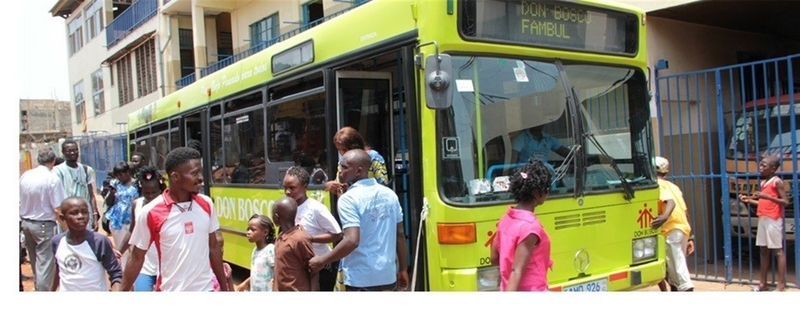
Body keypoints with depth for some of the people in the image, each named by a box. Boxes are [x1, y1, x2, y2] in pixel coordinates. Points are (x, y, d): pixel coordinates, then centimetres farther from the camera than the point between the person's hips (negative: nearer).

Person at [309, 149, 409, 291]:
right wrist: (403, 269, 17)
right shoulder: (389, 194, 6)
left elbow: (352, 241, -24)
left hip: (361, 280, -6)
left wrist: (322, 261, -12)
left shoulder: (349, 199, -14)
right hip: (388, 276, 6)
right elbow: (400, 235, 9)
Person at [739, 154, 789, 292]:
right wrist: (749, 200, 10)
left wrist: (767, 196, -24)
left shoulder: (777, 181, -9)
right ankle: (763, 283, 16)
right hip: (763, 219, 8)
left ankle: (781, 285, 0)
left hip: (773, 220, -8)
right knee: (763, 251, 10)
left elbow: (785, 202, -15)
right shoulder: (762, 182, 14)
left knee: (778, 251, -3)